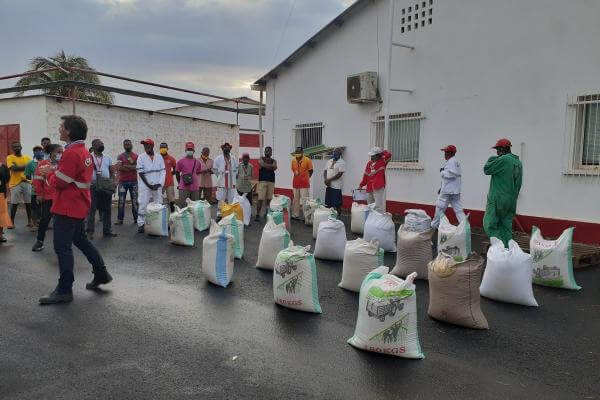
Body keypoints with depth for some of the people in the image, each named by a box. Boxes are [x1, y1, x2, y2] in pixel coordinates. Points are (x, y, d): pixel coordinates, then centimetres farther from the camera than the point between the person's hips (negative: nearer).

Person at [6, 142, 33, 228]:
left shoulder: (27, 158, 12)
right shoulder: (10, 157, 1)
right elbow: (13, 168, -14)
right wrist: (25, 166, -11)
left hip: (27, 183, 3)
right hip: (15, 184, -3)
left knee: (28, 203, 5)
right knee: (14, 204, 2)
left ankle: (29, 221, 12)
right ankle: (12, 222, 12)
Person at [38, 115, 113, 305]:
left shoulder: (71, 153, -20)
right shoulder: (84, 151, 11)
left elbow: (59, 182, -19)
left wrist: (48, 173, 0)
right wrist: (54, 171, 6)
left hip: (67, 208, -10)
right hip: (79, 206, 10)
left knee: (62, 247, -2)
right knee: (81, 240, 22)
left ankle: (64, 290, 6)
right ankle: (101, 274, 29)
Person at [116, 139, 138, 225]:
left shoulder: (136, 156, 8)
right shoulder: (120, 156, 7)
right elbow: (118, 167, -8)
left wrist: (125, 166, -13)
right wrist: (132, 167, -14)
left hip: (133, 181, 1)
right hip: (123, 181, 0)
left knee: (135, 201, 4)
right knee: (121, 201, -1)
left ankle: (136, 218, 10)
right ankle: (120, 219, 3)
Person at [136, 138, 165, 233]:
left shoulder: (159, 158, 8)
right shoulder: (141, 157, 1)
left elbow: (163, 172, 5)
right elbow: (141, 173, -4)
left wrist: (159, 184, -7)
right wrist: (149, 185, -10)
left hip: (157, 186, 3)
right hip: (145, 186, -2)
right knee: (143, 205, -6)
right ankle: (141, 224, -1)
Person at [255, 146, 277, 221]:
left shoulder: (273, 161, 14)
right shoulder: (261, 159, 8)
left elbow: (275, 168, -7)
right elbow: (263, 164, -14)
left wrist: (266, 165, -9)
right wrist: (271, 165, -6)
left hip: (271, 181, 3)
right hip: (262, 181, -3)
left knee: (269, 199, 4)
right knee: (260, 199, -8)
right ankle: (258, 214, -4)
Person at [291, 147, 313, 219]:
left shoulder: (307, 160, -8)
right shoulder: (293, 160, 6)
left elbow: (310, 171, 1)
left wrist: (306, 178, 6)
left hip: (304, 184, -5)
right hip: (295, 183, 5)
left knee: (304, 200, -6)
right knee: (295, 200, 12)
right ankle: (295, 215, 20)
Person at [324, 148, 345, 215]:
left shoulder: (342, 162, -7)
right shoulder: (329, 161, 15)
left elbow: (339, 174, -15)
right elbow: (325, 171, 15)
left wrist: (329, 180, -14)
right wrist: (325, 179, -4)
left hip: (336, 186, -7)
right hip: (328, 186, 7)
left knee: (337, 205, -4)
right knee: (327, 204, 10)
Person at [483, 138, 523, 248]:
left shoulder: (503, 160, -15)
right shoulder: (518, 162, 14)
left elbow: (486, 169, -9)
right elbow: (518, 184, 17)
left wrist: (492, 159, 6)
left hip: (498, 200, -8)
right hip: (511, 201, 9)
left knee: (489, 225, -4)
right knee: (506, 227, 12)